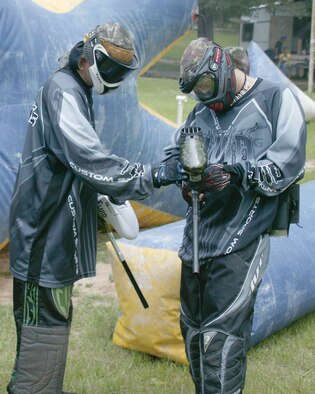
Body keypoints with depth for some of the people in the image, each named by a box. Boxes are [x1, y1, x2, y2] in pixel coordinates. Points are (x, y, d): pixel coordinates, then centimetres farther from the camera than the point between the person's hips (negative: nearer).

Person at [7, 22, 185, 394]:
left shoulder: (75, 91, 16)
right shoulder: (62, 91, -17)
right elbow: (90, 159, -29)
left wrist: (97, 198, 17)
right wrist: (152, 175, -29)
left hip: (52, 225, 10)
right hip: (45, 227, -10)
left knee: (46, 315, 19)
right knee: (46, 321, -5)